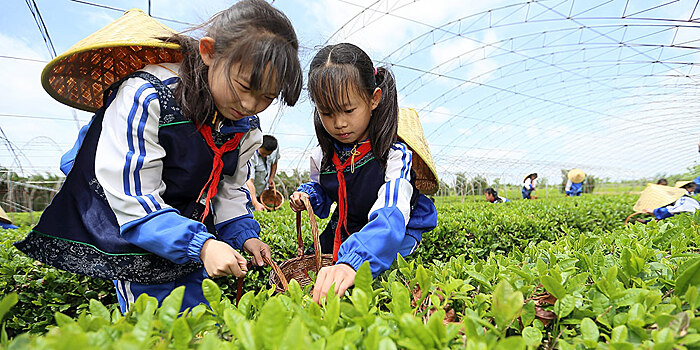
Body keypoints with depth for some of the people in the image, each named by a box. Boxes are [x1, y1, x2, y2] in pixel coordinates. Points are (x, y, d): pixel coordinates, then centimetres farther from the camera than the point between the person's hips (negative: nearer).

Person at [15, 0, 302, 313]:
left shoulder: (246, 126, -8)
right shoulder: (145, 97, -28)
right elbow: (132, 196, -28)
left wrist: (243, 234, -10)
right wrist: (201, 245, -36)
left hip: (195, 233, 5)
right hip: (135, 240, -5)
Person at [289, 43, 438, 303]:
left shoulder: (395, 153, -26)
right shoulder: (324, 155, -6)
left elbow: (391, 216, -41)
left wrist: (352, 263, -57)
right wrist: (307, 195, -10)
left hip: (397, 237, -4)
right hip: (342, 234, 5)